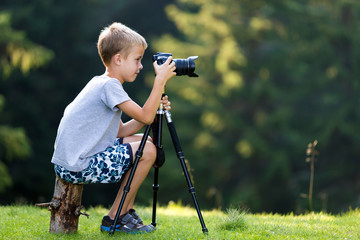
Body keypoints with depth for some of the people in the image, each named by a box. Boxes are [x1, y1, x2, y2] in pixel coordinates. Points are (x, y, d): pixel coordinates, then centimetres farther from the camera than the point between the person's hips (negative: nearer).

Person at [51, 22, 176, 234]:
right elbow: (145, 117, -19)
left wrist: (154, 108, 7)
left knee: (141, 141, 19)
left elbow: (120, 132, 16)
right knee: (148, 150, -9)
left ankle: (127, 212, 19)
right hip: (77, 167, -10)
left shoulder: (102, 84, 16)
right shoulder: (108, 85, -15)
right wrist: (160, 80, -13)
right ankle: (114, 219, 0)